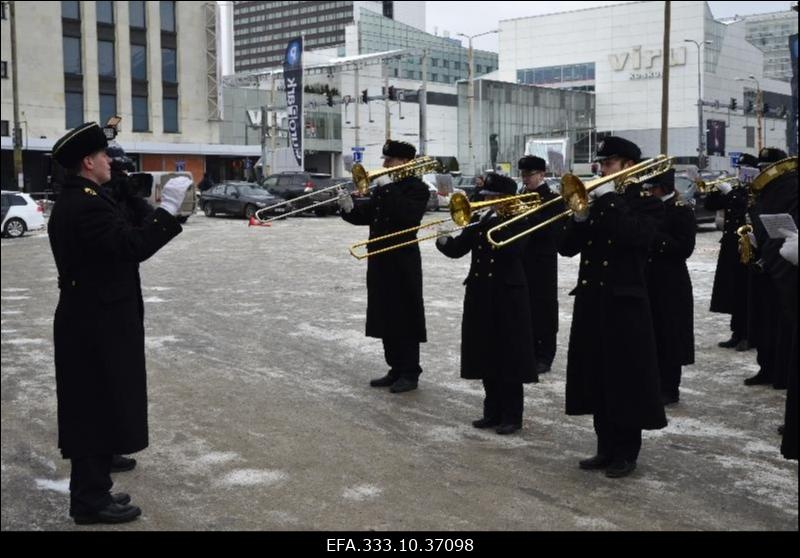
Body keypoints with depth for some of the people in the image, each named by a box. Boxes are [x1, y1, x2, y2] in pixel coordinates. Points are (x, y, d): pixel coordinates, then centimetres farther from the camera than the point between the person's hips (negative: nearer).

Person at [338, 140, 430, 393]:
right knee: (386, 317, 11)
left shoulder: (417, 189, -7)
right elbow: (365, 215, 11)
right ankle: (396, 369, 21)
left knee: (405, 318, -1)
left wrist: (386, 190, -22)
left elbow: (408, 216, -25)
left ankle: (410, 373, 7)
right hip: (380, 260, 8)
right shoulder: (384, 189, 15)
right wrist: (349, 208, -9)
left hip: (403, 262, -8)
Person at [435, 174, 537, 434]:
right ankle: (492, 411, 22)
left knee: (509, 357, -1)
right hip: (480, 295, 5)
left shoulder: (518, 222, -5)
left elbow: (511, 249, -23)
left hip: (508, 296, -5)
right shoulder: (479, 221, 9)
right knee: (486, 356, 10)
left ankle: (512, 416, 8)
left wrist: (491, 224, -20)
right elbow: (457, 249, 1)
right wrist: (443, 240, -18)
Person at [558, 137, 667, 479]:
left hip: (624, 303, -6)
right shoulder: (594, 200, 11)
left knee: (625, 381, 0)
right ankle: (606, 447, 22)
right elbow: (567, 248, 5)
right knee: (597, 379, 10)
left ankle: (626, 452, 12)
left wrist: (609, 198, -19)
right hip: (591, 301, 6)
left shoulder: (647, 204, -3)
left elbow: (635, 236, -24)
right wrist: (578, 218, -12)